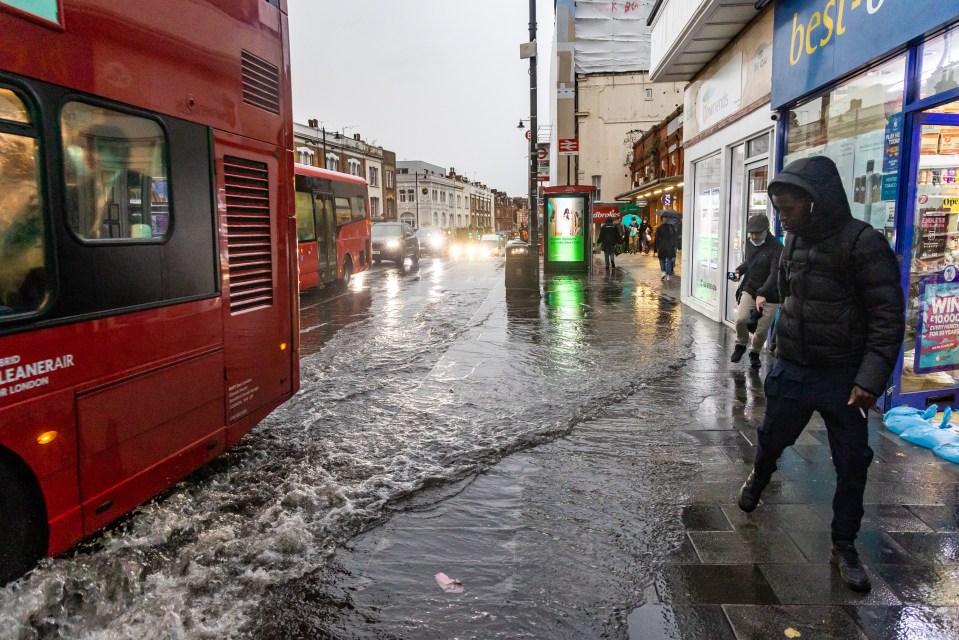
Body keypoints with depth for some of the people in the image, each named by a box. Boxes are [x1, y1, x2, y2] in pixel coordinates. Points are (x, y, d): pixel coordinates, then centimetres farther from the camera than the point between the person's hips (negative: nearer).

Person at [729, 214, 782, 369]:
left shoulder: (777, 247, -18)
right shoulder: (750, 243, 3)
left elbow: (775, 274, -27)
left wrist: (762, 294, -38)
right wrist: (739, 270, 1)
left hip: (770, 295, -4)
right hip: (749, 289, 4)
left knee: (762, 330, 2)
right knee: (741, 319, -17)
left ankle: (755, 353, 31)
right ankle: (741, 345, 12)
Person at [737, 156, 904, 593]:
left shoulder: (864, 244, -16)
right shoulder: (794, 241, 3)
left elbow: (888, 317, -16)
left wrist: (871, 379, -23)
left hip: (844, 379, -4)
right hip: (790, 371, 5)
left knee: (852, 466, 6)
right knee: (771, 439, 19)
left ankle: (844, 548, 23)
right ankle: (759, 477, 51)